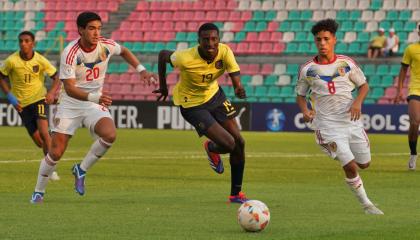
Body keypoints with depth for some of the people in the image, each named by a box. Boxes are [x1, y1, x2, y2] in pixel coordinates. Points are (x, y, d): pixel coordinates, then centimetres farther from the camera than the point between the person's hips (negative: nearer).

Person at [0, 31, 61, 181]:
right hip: (22, 103, 1)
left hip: (39, 99, -1)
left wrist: (52, 92, -20)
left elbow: (57, 78, -2)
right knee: (38, 142, -1)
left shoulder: (40, 60, -10)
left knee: (43, 132, -20)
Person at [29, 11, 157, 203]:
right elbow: (69, 88, -26)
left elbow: (124, 52, 17)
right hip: (70, 104, -3)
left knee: (109, 135, -26)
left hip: (95, 104, 3)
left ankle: (81, 170, -4)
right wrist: (94, 97, -41)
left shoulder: (106, 45, -9)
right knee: (55, 153, -6)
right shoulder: (70, 53, -22)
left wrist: (141, 70, 7)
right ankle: (38, 191, 17)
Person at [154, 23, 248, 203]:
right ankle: (211, 149, 25)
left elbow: (235, 74, -26)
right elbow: (163, 55, -12)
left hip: (214, 94, 6)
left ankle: (236, 194, 19)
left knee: (239, 142, 3)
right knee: (229, 144, -16)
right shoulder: (186, 58, -31)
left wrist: (239, 89, -50)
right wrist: (163, 85, -3)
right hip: (192, 105, -5)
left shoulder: (224, 52, -21)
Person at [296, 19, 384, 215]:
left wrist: (358, 102, -10)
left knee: (364, 164, 11)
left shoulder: (346, 63, 0)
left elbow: (364, 85, 10)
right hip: (328, 126, -3)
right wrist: (305, 111, -12)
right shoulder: (307, 69, -3)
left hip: (351, 121, 3)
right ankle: (366, 204, 3)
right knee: (350, 167, -13)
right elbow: (300, 95, 8)